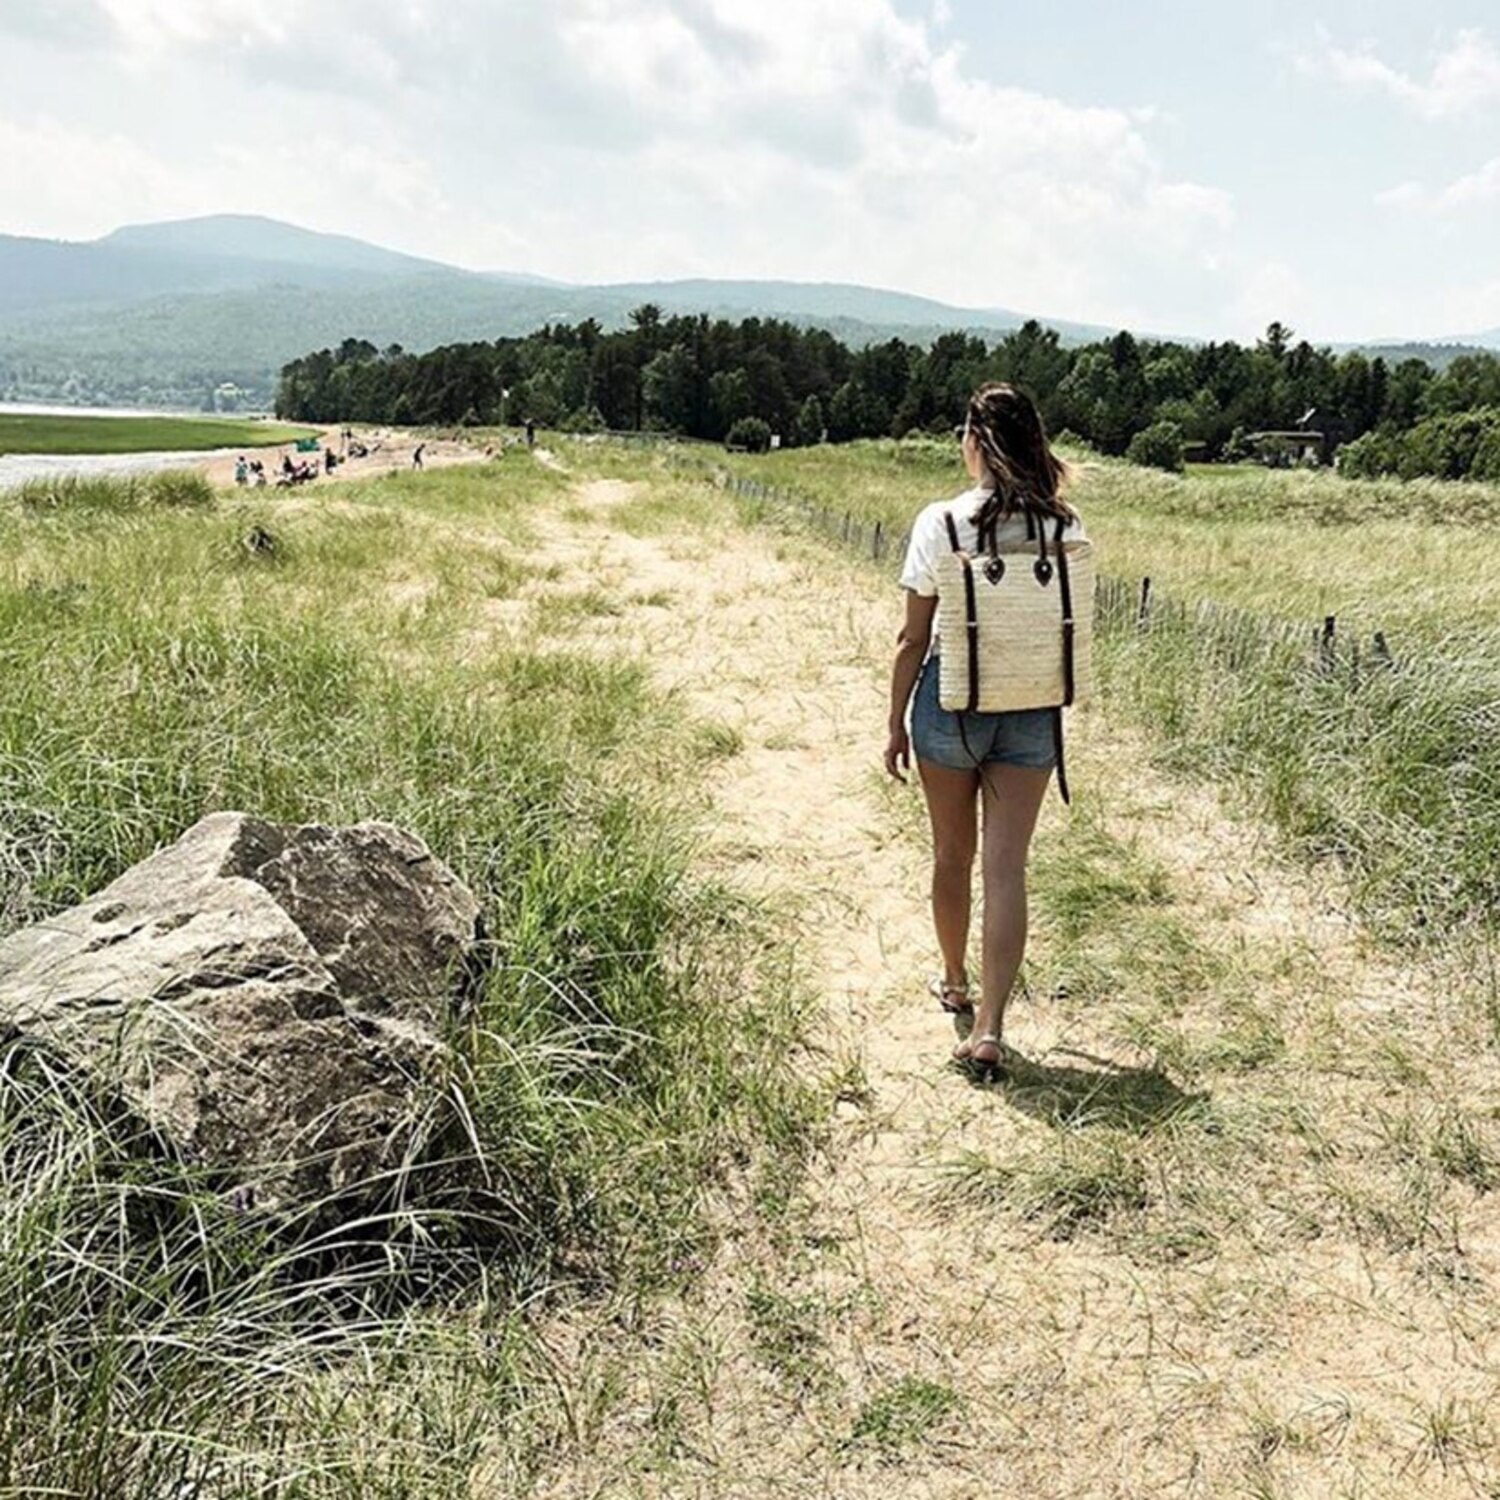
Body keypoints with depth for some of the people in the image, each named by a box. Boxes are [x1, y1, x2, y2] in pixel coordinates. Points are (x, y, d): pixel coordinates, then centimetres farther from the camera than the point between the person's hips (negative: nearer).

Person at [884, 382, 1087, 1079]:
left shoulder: (941, 522, -11)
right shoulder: (1066, 527, -3)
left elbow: (913, 639, -8)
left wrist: (896, 722, 2)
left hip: (951, 702, -1)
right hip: (1033, 710, 2)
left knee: (953, 856, 17)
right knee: (1007, 866, 3)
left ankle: (955, 983, 37)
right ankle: (990, 1027, -1)